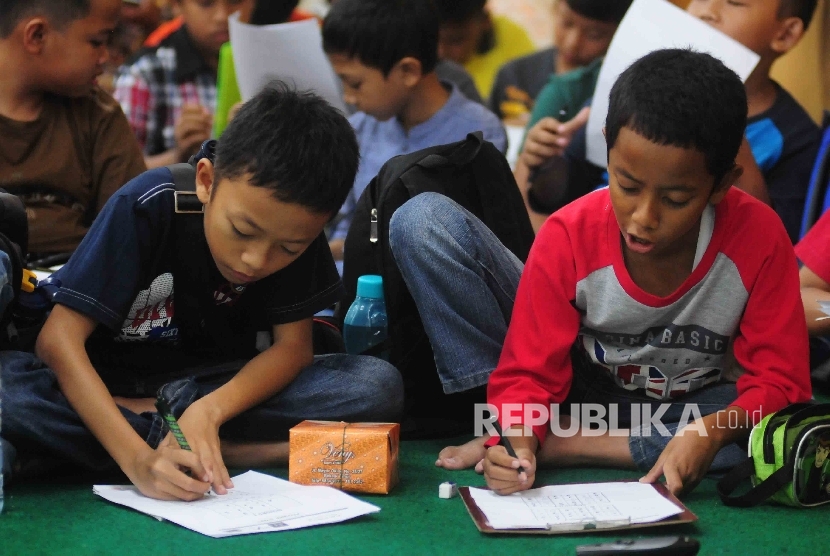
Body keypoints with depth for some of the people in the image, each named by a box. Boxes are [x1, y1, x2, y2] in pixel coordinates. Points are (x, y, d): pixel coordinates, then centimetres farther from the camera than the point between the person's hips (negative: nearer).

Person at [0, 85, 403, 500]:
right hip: (108, 381, -2)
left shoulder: (296, 231, -15)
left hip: (219, 385, 2)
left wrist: (209, 410, -33)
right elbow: (59, 338, -29)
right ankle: (240, 448, -27)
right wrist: (138, 458, -42)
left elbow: (292, 345, -13)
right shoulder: (149, 207, -24)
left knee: (379, 385, -23)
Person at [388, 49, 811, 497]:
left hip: (682, 411, 1)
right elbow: (529, 373, -17)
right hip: (571, 390, -1)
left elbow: (779, 381, -19)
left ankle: (565, 442, -26)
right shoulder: (569, 237, -21)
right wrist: (519, 439, -39)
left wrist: (713, 429, -40)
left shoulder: (759, 237, -22)